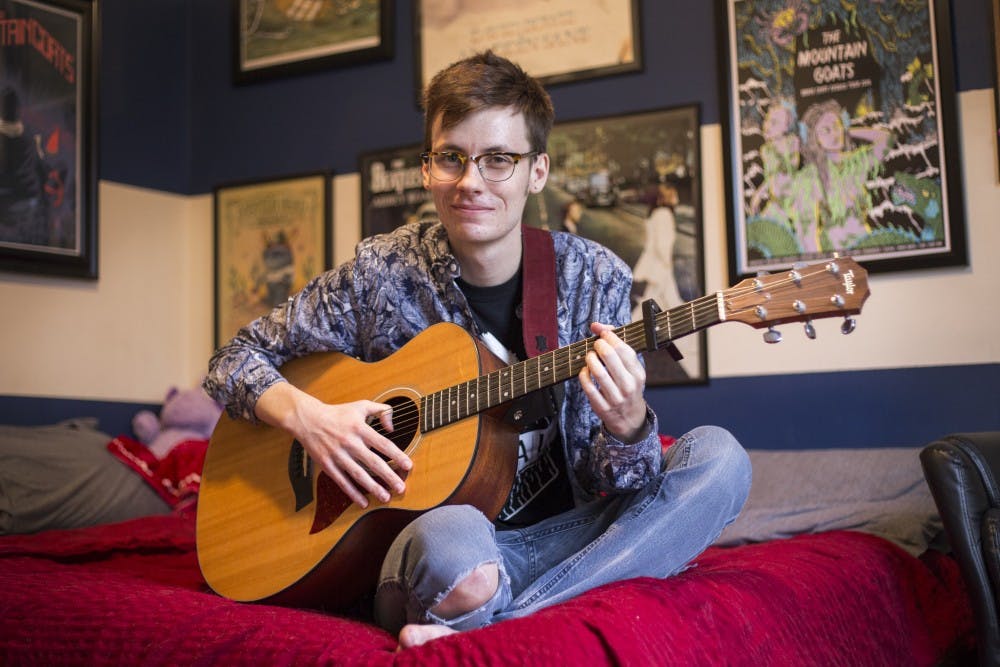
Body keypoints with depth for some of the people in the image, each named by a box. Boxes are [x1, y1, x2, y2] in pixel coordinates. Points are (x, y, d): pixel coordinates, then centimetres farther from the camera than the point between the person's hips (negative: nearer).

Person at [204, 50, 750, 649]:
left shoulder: (594, 279, -2)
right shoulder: (379, 275, -4)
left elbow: (604, 480, -2)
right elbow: (236, 358, 6)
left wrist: (627, 429, -26)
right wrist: (305, 415, -15)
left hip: (559, 531, 6)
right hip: (425, 525, -5)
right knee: (451, 539, -42)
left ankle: (463, 624, -25)